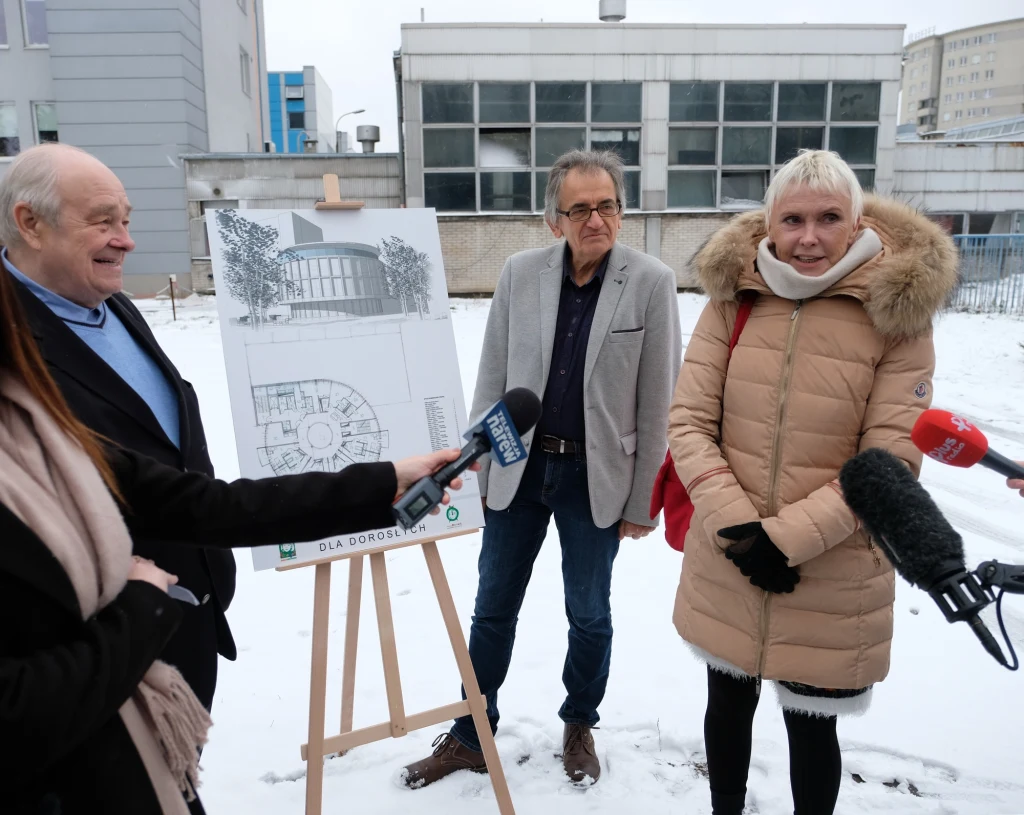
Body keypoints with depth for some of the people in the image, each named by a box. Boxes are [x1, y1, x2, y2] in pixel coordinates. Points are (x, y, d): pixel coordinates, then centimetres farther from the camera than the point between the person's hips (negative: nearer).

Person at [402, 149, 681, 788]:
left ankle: (579, 727, 41)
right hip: (517, 468, 2)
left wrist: (643, 500, -6)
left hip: (597, 477, -2)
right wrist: (477, 467, 3)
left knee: (589, 614, 15)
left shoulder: (651, 282, -10)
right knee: (493, 609, 13)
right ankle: (470, 736, 33)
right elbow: (492, 379, 3)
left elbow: (659, 402, -7)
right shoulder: (520, 272, -3)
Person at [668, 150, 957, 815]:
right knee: (728, 705, 22)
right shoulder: (733, 298, -3)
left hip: (832, 581, -2)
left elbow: (890, 462, -12)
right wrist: (735, 522, -16)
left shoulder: (897, 312, -8)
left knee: (811, 726, 14)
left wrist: (787, 535, -18)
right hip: (724, 568, 3)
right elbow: (688, 422, -5)